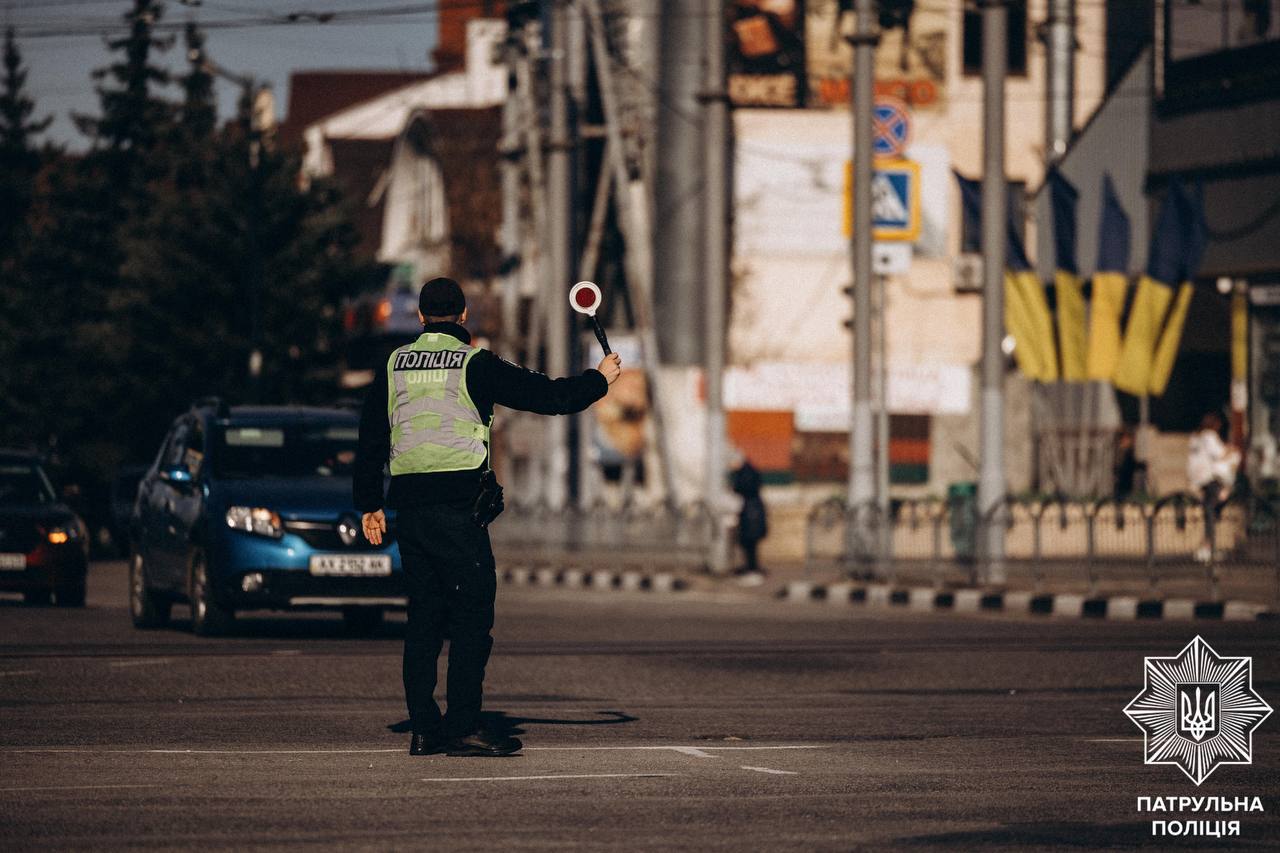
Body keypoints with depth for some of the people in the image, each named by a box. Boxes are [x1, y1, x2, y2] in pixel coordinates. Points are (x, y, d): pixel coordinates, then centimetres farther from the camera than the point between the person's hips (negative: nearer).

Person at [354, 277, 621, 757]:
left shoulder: (395, 365, 11)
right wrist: (600, 379, 16)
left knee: (424, 616, 10)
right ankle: (463, 729, -9)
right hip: (458, 505, -6)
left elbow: (371, 438, 15)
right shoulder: (475, 364, -3)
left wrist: (369, 504, 23)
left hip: (408, 506, 6)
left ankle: (424, 730, 8)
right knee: (471, 616, -3)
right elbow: (547, 397, -1)